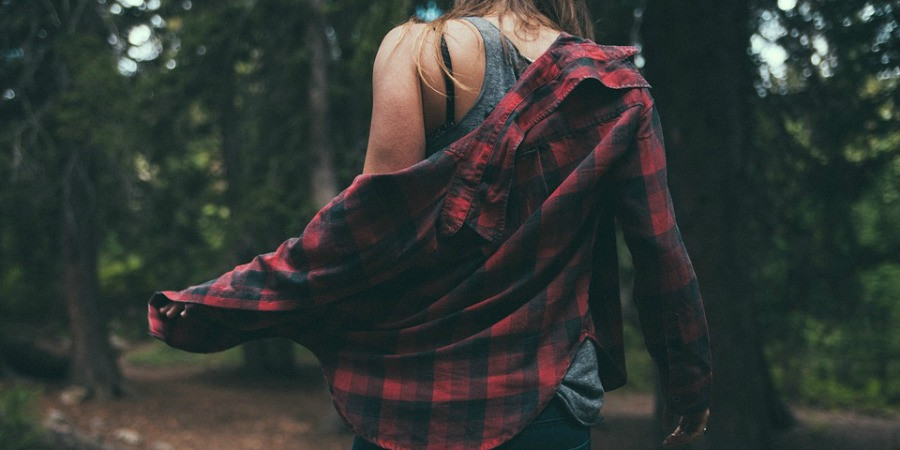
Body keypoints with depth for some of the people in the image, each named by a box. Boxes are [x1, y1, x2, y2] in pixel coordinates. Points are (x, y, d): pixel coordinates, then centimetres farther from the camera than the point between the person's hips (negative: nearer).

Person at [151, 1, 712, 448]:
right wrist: (692, 391, 14)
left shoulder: (419, 50, -5)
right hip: (551, 399, 2)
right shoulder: (616, 86, 2)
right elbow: (662, 254, 1)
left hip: (418, 387, -1)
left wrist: (216, 306, -6)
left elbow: (376, 226, -13)